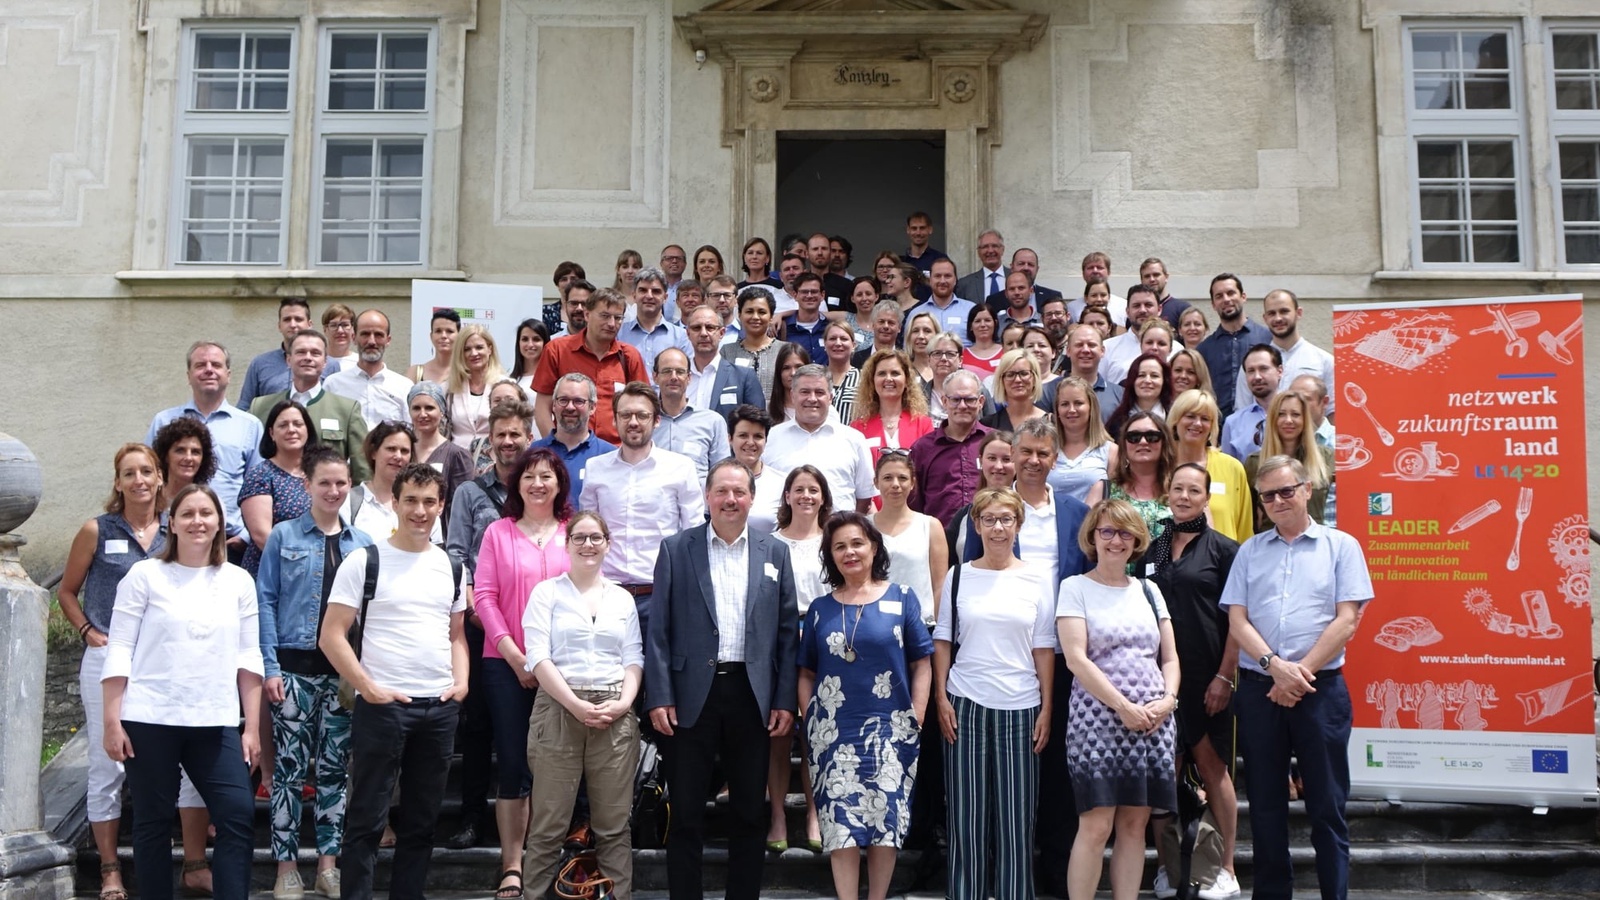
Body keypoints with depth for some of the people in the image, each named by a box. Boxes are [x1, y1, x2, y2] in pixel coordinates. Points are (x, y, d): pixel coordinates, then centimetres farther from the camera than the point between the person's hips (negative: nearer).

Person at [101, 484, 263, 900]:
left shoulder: (238, 580, 8)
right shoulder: (145, 575, 1)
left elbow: (248, 656, 8)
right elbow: (119, 650, -1)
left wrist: (252, 727, 4)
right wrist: (111, 720, -6)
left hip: (216, 723, 2)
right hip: (150, 720, -2)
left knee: (238, 816, -6)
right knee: (153, 821, 6)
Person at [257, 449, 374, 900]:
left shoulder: (363, 543, 8)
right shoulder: (284, 536, 1)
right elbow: (265, 602, -2)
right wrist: (270, 667, -10)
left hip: (345, 670, 3)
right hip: (296, 666, -2)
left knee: (334, 769, 8)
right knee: (290, 768, 1)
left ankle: (328, 863, 16)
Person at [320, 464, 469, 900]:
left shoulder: (450, 566, 11)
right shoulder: (364, 561, -4)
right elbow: (331, 637, -6)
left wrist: (462, 680, 2)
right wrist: (368, 688, -14)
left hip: (441, 707, 5)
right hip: (383, 706, -5)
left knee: (422, 820, 12)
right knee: (366, 819, 1)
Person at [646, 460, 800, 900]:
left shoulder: (775, 552, 7)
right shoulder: (676, 549, 1)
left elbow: (787, 632, 6)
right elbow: (659, 629, -1)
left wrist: (785, 700, 1)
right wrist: (659, 697, -8)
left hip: (753, 695, 2)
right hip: (693, 694, -2)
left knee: (749, 813, 10)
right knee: (686, 813, 5)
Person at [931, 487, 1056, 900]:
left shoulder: (1039, 578, 4)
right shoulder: (959, 577, 5)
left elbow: (1044, 647, 4)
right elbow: (942, 640, 7)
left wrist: (1047, 708, 1)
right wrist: (941, 698, 0)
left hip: (1020, 706, 0)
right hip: (966, 705, 0)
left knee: (1016, 812, 2)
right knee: (967, 811, 3)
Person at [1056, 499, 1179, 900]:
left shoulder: (1149, 590, 15)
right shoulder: (1075, 588, 1)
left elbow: (1170, 657, 15)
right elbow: (1075, 659, -8)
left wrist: (1167, 699, -4)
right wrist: (1123, 706, -14)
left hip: (1152, 723, 5)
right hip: (1098, 719, -4)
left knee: (1135, 823, 6)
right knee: (1096, 826, -7)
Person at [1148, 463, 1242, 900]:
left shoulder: (1222, 548, -2)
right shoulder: (1154, 549, 10)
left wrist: (1225, 676, -12)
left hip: (1206, 675, -4)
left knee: (1211, 764, 1)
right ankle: (1169, 864, 16)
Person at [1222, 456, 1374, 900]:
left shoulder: (1341, 546, 4)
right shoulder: (1250, 551, 11)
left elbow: (1347, 619, -4)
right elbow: (1236, 620, 4)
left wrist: (1301, 671, -11)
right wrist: (1274, 665, -12)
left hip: (1321, 689, -3)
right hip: (1258, 689, 3)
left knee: (1326, 804, 3)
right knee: (1265, 804, 9)